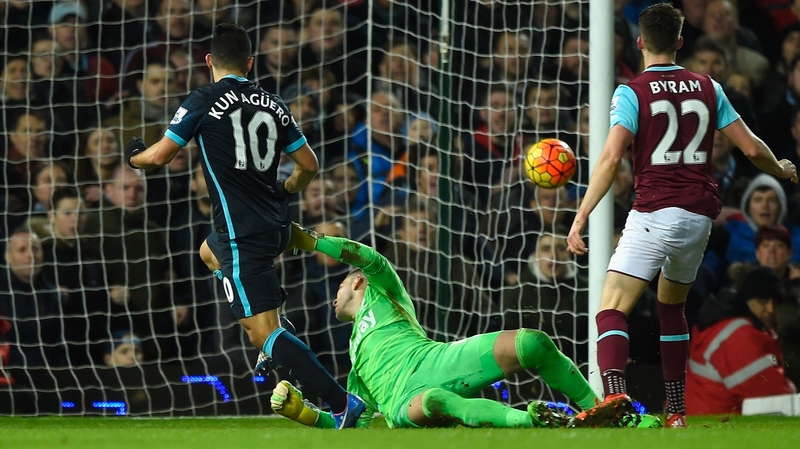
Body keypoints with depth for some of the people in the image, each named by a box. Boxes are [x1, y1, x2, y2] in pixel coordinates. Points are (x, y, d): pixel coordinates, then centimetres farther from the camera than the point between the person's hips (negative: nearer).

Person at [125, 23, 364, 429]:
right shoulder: (272, 104, 7)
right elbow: (308, 164, 9)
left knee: (262, 333, -9)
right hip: (276, 223, 7)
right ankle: (276, 345, 22)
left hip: (243, 233, -7)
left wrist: (134, 157, 18)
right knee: (209, 252, 35)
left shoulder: (203, 102, -8)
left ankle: (341, 402, -21)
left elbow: (160, 155, -6)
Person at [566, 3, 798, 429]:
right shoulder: (708, 89, 10)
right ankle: (677, 410, 24)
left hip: (655, 213, -5)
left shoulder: (632, 92, -3)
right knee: (672, 306, 25)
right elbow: (751, 147, 11)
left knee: (612, 309, -10)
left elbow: (611, 158, -15)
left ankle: (614, 392, -35)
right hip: (700, 214, 5)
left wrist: (580, 217, -13)